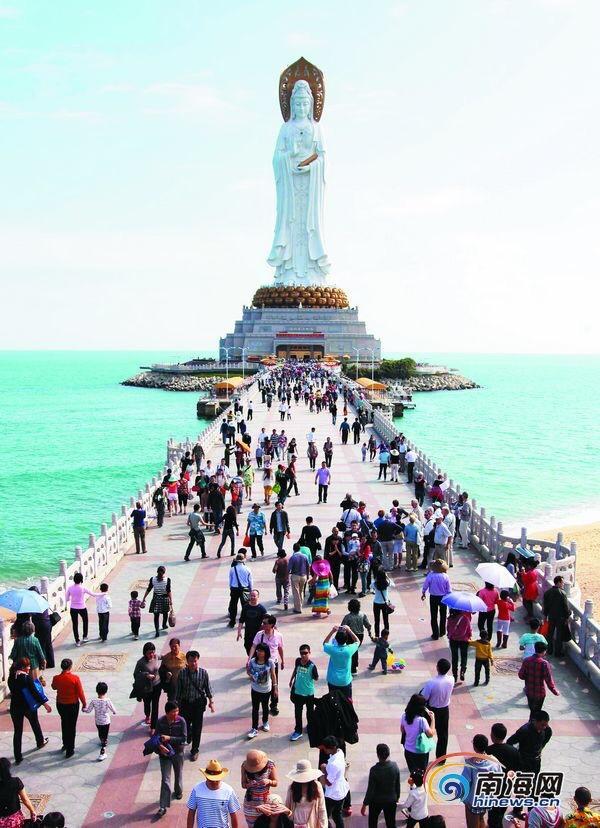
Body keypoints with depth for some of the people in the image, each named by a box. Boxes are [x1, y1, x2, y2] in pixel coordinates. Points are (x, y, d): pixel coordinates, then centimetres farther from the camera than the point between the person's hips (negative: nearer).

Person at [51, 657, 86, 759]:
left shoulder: (56, 678, -13)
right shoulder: (75, 678, -21)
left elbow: (54, 687, 9)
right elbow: (80, 693, -14)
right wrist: (84, 703, 0)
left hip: (60, 705, 3)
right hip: (72, 705, -3)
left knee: (64, 724, 26)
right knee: (71, 726, 8)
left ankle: (65, 744, 39)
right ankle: (69, 750, 12)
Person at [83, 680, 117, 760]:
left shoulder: (94, 701, -17)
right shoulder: (108, 701, -21)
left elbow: (88, 710, -7)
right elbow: (113, 710, -11)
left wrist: (84, 709, 15)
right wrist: (114, 713, 13)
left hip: (97, 722, 2)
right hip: (106, 721, -2)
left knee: (100, 734, 27)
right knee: (105, 736, 6)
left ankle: (103, 742, 52)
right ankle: (102, 752, 0)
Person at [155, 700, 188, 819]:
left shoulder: (181, 721, -16)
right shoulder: (160, 721, -13)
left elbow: (184, 738, -16)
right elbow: (157, 737, -7)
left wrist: (169, 738, -25)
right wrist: (160, 746, -26)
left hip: (178, 752, 1)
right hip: (164, 753, 0)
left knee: (178, 774, 22)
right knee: (165, 779, -3)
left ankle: (178, 791, 51)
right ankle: (163, 807, -1)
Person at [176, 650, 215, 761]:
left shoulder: (203, 672, -12)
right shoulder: (182, 673, -11)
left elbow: (208, 687, -1)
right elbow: (178, 689, -2)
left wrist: (211, 701, 1)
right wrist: (178, 704, 3)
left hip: (198, 703, -1)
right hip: (185, 703, 1)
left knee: (197, 727, 6)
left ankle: (194, 750, 23)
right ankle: (188, 737, 48)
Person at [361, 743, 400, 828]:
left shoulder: (374, 770, -27)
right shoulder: (395, 766, -16)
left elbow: (370, 789, -20)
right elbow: (398, 785, -3)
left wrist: (364, 805, -8)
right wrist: (397, 797, 15)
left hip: (376, 801, -3)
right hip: (391, 800, 3)